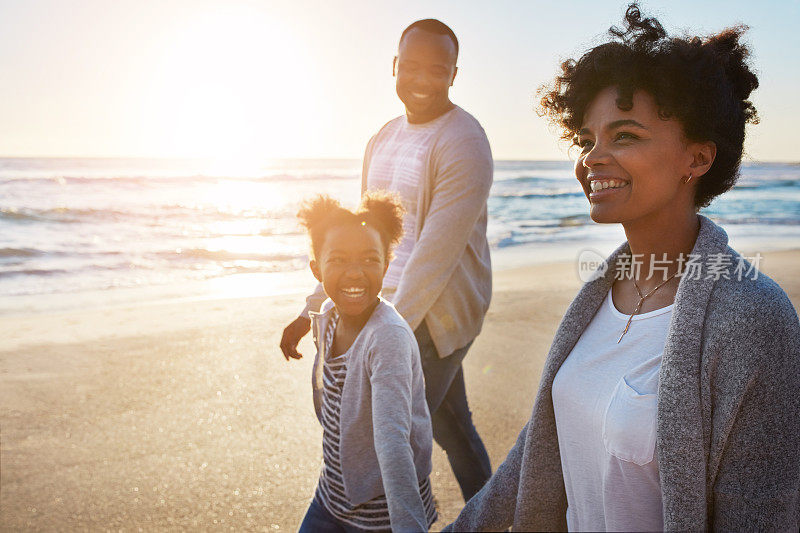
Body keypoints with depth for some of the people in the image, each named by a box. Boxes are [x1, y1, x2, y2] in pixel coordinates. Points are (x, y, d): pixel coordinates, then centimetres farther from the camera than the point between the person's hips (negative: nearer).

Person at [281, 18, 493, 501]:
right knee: (450, 426, 20)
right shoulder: (385, 138, 11)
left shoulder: (463, 143, -16)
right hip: (396, 308, 8)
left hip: (437, 312, -8)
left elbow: (435, 255, -22)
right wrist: (314, 309, 12)